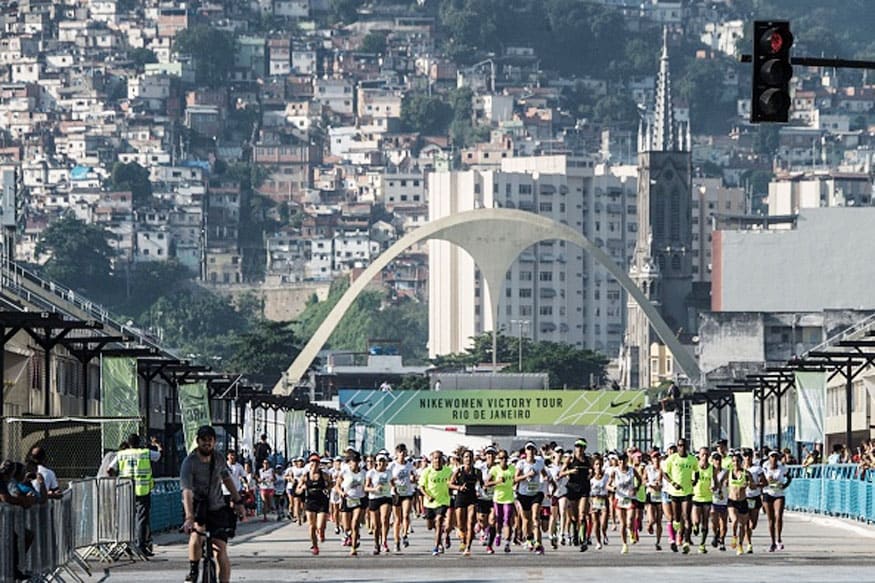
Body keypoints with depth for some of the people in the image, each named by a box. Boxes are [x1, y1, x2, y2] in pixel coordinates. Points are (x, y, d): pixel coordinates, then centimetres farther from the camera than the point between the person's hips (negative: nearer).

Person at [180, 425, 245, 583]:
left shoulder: (218, 459, -2)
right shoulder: (189, 463, -18)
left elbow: (227, 479, 18)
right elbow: (187, 491, -29)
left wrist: (238, 502, 18)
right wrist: (189, 517, -41)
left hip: (217, 509, 3)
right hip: (198, 507, -3)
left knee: (221, 550, -6)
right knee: (196, 532, -34)